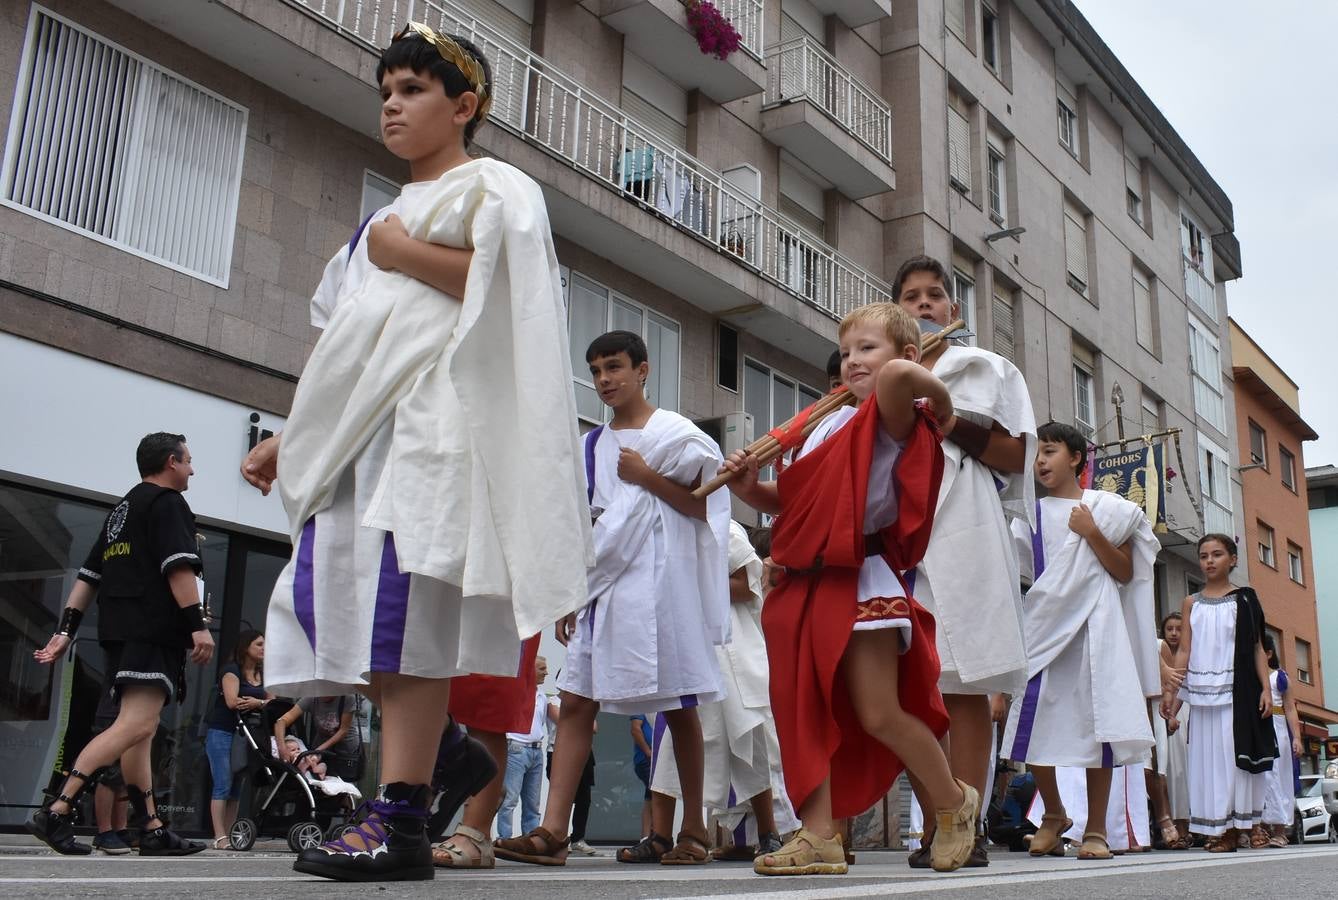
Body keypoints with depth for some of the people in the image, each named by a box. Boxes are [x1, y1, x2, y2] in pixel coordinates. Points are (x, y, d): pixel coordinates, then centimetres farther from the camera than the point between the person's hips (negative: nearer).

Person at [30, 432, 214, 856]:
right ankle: (57, 811, -26)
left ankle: (153, 831, 8)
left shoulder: (124, 508, 25)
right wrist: (197, 623, -20)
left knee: (139, 731, 7)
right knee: (136, 726, -18)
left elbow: (89, 575, 20)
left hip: (120, 630, 10)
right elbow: (178, 567, -15)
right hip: (153, 631, -10)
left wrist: (65, 630, 17)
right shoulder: (168, 502, -1)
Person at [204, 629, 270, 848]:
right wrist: (261, 702, -9)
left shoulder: (262, 674, 14)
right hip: (222, 733, -7)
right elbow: (232, 701, -19)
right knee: (223, 786, -9)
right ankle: (220, 837, -10)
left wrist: (255, 702, -14)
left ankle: (229, 835, 8)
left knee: (237, 788, 5)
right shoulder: (231, 670, -6)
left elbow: (272, 700, 7)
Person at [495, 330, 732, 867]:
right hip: (603, 583, 6)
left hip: (658, 580, -5)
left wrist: (646, 476, -11)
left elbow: (702, 506, -4)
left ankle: (694, 831, 12)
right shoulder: (593, 445, 17)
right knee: (575, 702, -5)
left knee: (677, 707, 0)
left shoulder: (676, 434, 2)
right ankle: (552, 832, -8)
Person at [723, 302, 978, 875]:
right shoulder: (829, 425, 17)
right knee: (806, 713, 4)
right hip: (811, 581, 8)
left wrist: (940, 403, -13)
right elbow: (793, 500, 22)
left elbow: (899, 373, -32)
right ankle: (819, 836, 9)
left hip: (861, 580, -8)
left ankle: (954, 802, 21)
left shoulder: (894, 417, -6)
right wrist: (749, 488, 4)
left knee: (878, 715, -3)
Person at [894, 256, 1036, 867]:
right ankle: (934, 827, 1)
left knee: (965, 686, -8)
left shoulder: (989, 370, 16)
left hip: (963, 535, -3)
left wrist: (951, 426, -6)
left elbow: (1017, 454, 5)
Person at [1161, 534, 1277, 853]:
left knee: (1238, 754, -3)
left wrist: (1266, 688, -6)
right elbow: (1184, 651, 7)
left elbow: (1257, 648, 4)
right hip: (1203, 692, 2)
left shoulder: (1244, 599, 7)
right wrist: (1170, 690, -1)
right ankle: (1219, 828, 3)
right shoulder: (1191, 603, 12)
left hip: (1237, 691, -2)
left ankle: (1241, 824, 3)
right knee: (1208, 756, 0)